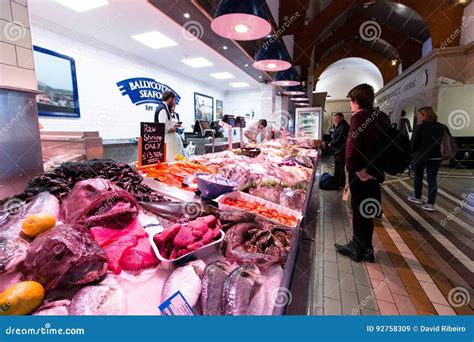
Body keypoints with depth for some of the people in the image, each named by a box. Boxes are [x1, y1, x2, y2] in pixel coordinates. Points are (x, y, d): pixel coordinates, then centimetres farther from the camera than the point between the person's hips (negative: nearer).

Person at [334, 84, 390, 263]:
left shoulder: (359, 117, -13)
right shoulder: (382, 116, 11)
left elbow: (352, 144, -24)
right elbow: (387, 143, 15)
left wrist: (354, 168, -16)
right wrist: (376, 168, 13)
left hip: (361, 173, -8)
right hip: (375, 171, 8)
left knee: (361, 211, 4)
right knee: (363, 210, 17)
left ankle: (362, 250, 19)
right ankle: (358, 245, 31)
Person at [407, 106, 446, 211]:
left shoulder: (420, 127, -13)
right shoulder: (442, 127, 4)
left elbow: (414, 143, -13)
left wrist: (411, 152, 3)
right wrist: (441, 153, 14)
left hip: (421, 156, -4)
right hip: (436, 157, 4)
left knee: (418, 177, 14)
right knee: (432, 179, 6)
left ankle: (417, 198, 27)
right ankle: (431, 204, 4)